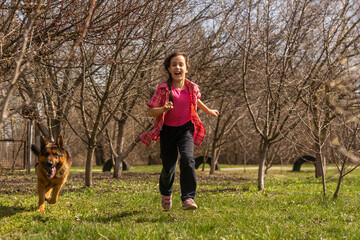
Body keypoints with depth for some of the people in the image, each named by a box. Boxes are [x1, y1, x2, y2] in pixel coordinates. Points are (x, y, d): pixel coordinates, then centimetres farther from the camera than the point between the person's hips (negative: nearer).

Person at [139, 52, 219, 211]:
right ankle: (166, 194, 38)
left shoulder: (192, 87, -5)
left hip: (186, 128, 1)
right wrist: (163, 109, -35)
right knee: (168, 165, 6)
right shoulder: (163, 89, -15)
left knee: (187, 159, -22)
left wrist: (209, 111, 33)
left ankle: (188, 199, -23)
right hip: (168, 130, -1)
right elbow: (150, 112, -15)